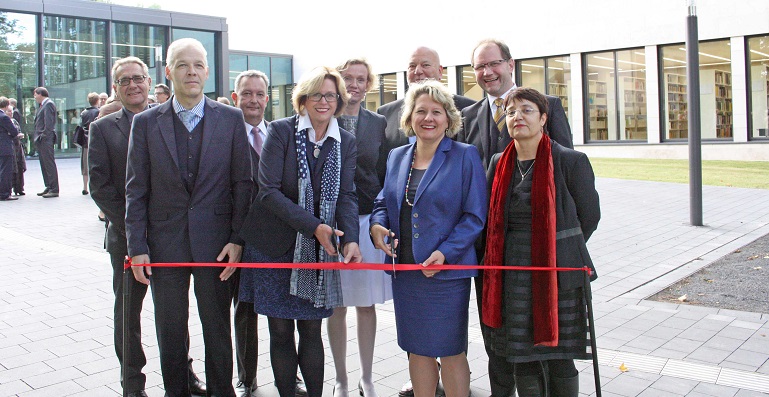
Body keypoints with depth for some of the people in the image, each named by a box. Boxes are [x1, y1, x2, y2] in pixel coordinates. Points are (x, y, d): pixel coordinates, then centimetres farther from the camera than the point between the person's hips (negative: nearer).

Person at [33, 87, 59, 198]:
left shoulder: (48, 104, -9)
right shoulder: (42, 105, 20)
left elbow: (49, 123, -17)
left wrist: (44, 136, -19)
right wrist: (37, 137, 12)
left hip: (46, 139, -10)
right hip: (40, 140, 10)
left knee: (49, 164, -9)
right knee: (44, 164, 11)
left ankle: (54, 190, -8)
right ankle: (49, 187, 16)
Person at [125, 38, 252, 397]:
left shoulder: (231, 119, 0)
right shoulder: (146, 122, 2)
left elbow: (242, 183, 0)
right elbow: (136, 190, 2)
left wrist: (237, 239, -6)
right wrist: (137, 247, -3)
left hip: (214, 241, -1)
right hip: (165, 242, 1)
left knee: (217, 327, 10)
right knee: (170, 330, 12)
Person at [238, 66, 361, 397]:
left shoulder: (346, 142, 4)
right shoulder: (280, 131, -7)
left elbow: (346, 196, -1)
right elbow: (268, 190, -14)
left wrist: (350, 239, -20)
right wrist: (314, 226, -22)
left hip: (319, 248, 2)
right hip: (275, 246, -2)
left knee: (312, 330, 8)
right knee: (280, 331, 6)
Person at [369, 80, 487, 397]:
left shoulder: (465, 157, -5)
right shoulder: (397, 157, 10)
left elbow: (475, 216, -8)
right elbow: (383, 202, 17)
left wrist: (445, 253, -20)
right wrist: (377, 225, -5)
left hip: (446, 272, -5)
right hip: (404, 270, 5)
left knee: (450, 352, 4)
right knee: (417, 350, 15)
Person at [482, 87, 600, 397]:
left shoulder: (571, 161, -7)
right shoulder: (499, 163, 7)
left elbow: (589, 216, 2)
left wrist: (558, 249, 9)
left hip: (558, 275, -4)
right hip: (511, 275, 4)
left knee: (559, 358, 5)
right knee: (521, 358, 11)